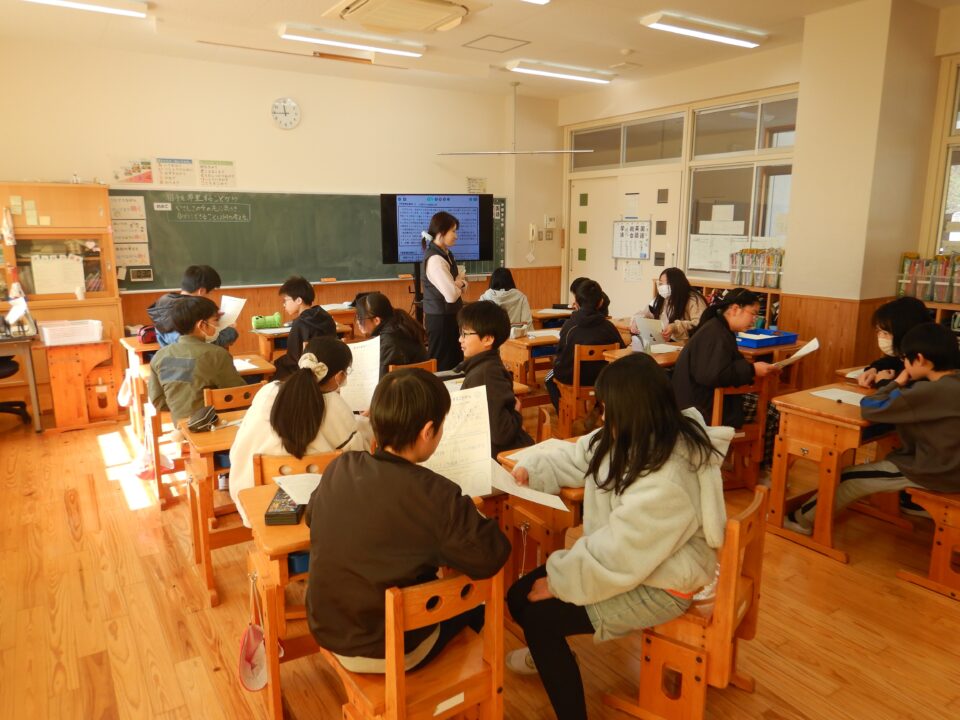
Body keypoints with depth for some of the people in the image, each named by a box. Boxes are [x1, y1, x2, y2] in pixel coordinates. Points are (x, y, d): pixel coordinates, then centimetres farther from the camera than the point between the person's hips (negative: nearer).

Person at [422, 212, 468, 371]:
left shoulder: (446, 254, 8)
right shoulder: (435, 259, -21)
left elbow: (463, 286, 14)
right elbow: (451, 295, -25)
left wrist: (458, 284, -8)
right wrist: (458, 285, -4)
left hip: (449, 315, 9)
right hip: (440, 318, -9)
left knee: (455, 362, 17)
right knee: (443, 367, 2)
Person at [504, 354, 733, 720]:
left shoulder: (666, 480, -33)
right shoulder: (630, 440, -5)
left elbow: (617, 558, -29)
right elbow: (573, 457, 11)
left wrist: (558, 581, -18)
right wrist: (530, 468, -6)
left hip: (658, 586, -8)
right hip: (627, 561, 9)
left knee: (538, 615, -14)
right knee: (520, 595, 6)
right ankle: (548, 653, 38)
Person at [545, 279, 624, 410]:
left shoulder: (569, 325, -15)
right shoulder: (608, 326, -11)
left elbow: (560, 350, -6)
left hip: (572, 378, -2)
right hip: (601, 378, 2)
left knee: (550, 378, 32)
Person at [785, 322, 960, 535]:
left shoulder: (934, 391, -29)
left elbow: (869, 408, -26)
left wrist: (896, 383, -10)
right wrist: (898, 385, -4)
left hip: (934, 472, -9)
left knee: (848, 478, 2)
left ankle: (802, 519, 22)